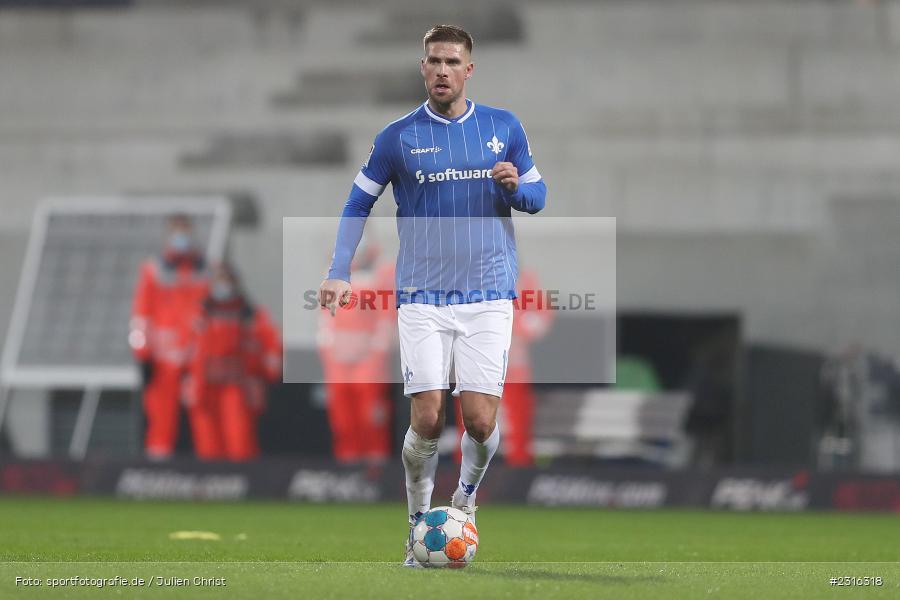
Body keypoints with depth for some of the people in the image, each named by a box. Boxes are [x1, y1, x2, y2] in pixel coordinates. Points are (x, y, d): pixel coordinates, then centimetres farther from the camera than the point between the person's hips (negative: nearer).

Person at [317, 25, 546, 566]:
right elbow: (359, 203, 9)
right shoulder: (399, 137, 1)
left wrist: (515, 186, -10)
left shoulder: (505, 128, 5)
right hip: (423, 298, -1)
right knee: (428, 420, -10)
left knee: (481, 421, -7)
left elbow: (537, 195, 14)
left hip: (489, 297, 1)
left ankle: (467, 494, 23)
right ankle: (419, 521, 11)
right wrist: (340, 273, -1)